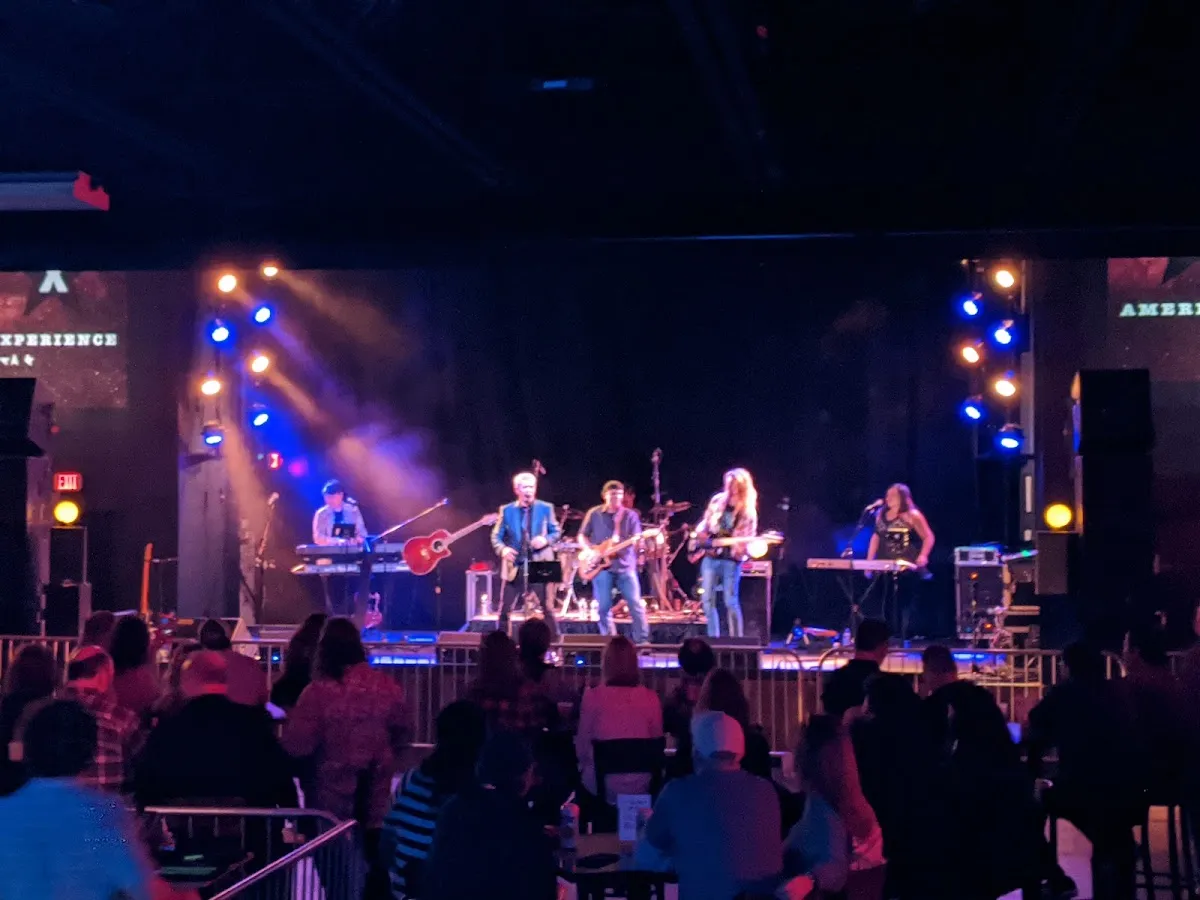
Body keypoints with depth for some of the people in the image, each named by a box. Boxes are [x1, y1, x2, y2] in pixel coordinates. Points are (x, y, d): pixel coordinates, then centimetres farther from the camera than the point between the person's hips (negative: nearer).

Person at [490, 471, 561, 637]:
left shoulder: (546, 508, 3)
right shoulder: (506, 510, 4)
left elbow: (556, 531, 8)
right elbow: (496, 536, 5)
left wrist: (545, 540, -13)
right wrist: (503, 549, -16)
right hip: (514, 566, 1)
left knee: (547, 608, 1)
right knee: (505, 609, 2)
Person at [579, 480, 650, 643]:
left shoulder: (630, 515, 6)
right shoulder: (594, 514, 6)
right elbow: (582, 536, 12)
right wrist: (589, 551, -5)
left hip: (625, 565, 0)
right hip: (601, 566, 0)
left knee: (636, 604, -6)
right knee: (603, 607, -1)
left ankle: (642, 641, 0)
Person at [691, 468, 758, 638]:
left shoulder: (748, 510, -1)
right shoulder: (718, 500, 8)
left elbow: (749, 536, -1)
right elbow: (705, 522, 18)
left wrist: (742, 548, -21)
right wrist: (699, 533, -2)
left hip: (731, 559, -4)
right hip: (710, 556, 4)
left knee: (731, 602, -9)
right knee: (708, 600, 3)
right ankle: (713, 639, 11)